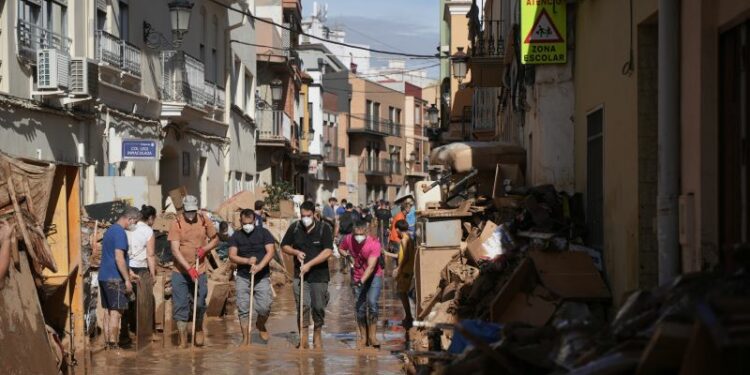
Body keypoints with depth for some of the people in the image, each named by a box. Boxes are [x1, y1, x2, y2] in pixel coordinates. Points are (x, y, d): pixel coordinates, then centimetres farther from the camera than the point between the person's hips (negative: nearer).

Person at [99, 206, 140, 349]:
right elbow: (119, 258, -21)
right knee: (116, 312, -6)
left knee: (108, 311, 12)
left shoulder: (110, 230, 18)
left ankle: (107, 343, 15)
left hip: (104, 277, 10)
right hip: (115, 278, -10)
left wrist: (128, 273, 29)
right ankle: (112, 344, -6)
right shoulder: (120, 232, -14)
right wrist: (127, 280, -17)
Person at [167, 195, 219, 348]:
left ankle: (198, 330, 35)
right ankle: (183, 340, 6)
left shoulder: (204, 221, -1)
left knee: (199, 304, 7)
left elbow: (215, 239, 13)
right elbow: (175, 250, -14)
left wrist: (205, 249, -9)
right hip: (180, 272, -2)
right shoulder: (177, 224, -9)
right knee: (180, 306, -1)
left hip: (199, 271, 2)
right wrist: (189, 269, -23)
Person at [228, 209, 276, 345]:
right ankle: (246, 338, 6)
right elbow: (232, 256, -4)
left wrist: (260, 266, -23)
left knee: (264, 307, -10)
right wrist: (247, 261, -22)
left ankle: (260, 325, 21)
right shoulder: (236, 236, 4)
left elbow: (270, 251, -8)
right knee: (243, 308, -3)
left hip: (262, 277, -1)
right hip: (243, 277, 1)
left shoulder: (263, 233, 1)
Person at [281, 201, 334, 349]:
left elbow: (328, 251, -14)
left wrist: (309, 264, -19)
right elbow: (284, 246, 15)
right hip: (300, 275, 1)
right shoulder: (294, 228, 4)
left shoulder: (324, 228, -6)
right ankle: (303, 339, -9)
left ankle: (317, 334, 26)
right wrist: (296, 252, -6)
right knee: (303, 305, -11)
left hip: (319, 275, -1)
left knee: (318, 306, 5)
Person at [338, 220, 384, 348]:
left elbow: (371, 266, -29)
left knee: (372, 303, -20)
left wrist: (361, 282, -39)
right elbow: (341, 248, 14)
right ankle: (363, 337, 14)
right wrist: (346, 255, -9)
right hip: (357, 278, 4)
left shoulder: (374, 243, -23)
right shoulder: (348, 239, -10)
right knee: (359, 308, 2)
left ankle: (372, 336, -11)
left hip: (374, 277, -4)